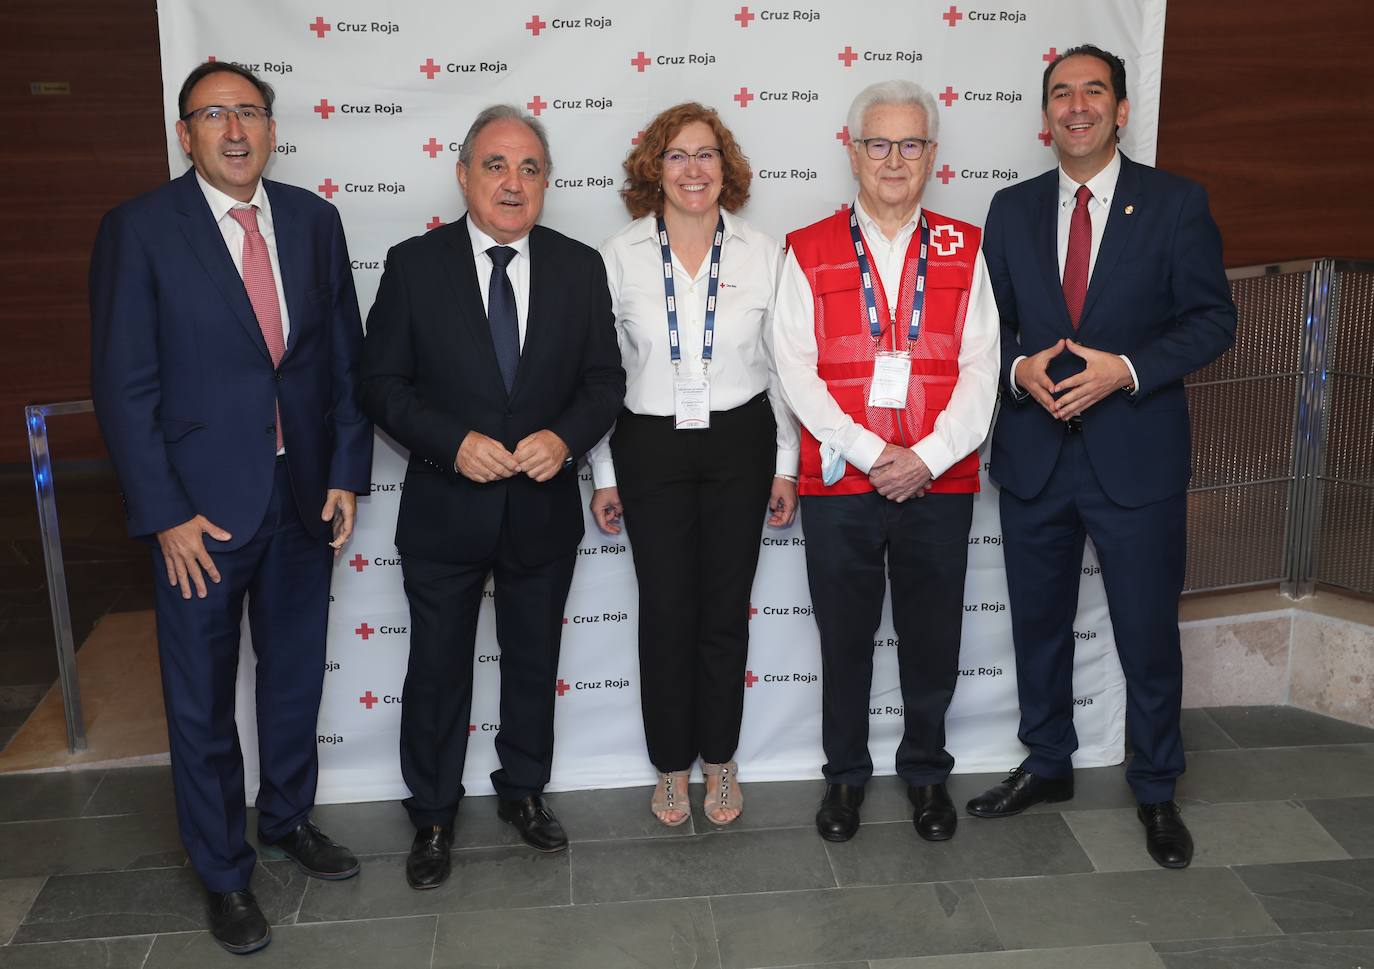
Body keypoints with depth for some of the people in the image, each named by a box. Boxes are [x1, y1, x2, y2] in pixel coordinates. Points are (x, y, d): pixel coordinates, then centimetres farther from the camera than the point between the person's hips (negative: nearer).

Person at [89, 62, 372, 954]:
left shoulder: (313, 219, 2)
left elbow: (346, 354, 6)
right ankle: (224, 872, 28)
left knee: (297, 676, 19)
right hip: (201, 508, -3)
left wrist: (348, 472, 0)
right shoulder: (139, 229, -9)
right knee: (202, 702, 9)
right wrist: (165, 514, -13)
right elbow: (124, 384, -10)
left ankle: (290, 817, 42)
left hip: (306, 497, 4)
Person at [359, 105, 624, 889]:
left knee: (534, 662, 18)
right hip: (445, 508, -2)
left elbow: (605, 380, 1)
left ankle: (524, 791, 39)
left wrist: (565, 438, -18)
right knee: (438, 669, 11)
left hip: (545, 509, 2)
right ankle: (434, 815, 31)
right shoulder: (415, 264, -6)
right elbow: (382, 383, -7)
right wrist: (454, 442, -21)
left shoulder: (580, 266, -1)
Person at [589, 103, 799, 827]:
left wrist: (785, 465, 3)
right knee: (665, 611, 6)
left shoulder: (761, 253, 0)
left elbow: (781, 365, 4)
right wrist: (604, 474, 3)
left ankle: (720, 759, 27)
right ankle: (672, 764, 24)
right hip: (650, 448, 0)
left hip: (739, 446, 1)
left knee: (726, 609, 8)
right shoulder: (620, 257, -2)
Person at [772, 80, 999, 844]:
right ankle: (846, 774, 29)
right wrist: (871, 454, -15)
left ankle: (926, 773, 31)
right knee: (845, 636, 11)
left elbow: (980, 369, -1)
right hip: (839, 483, -1)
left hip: (939, 483, 1)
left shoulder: (963, 250, 6)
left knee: (933, 637, 11)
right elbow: (797, 372, -6)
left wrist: (928, 457, -13)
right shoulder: (809, 253, 2)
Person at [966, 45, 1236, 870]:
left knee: (1149, 635, 6)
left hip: (1137, 456, -3)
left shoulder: (1176, 203, -3)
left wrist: (1127, 369, -18)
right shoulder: (1012, 209, 6)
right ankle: (1048, 766, 35)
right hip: (1035, 453, 3)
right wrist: (1019, 368, -12)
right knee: (1039, 625, 15)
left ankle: (1157, 792, 25)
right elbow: (991, 321, 9)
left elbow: (1213, 317, -4)